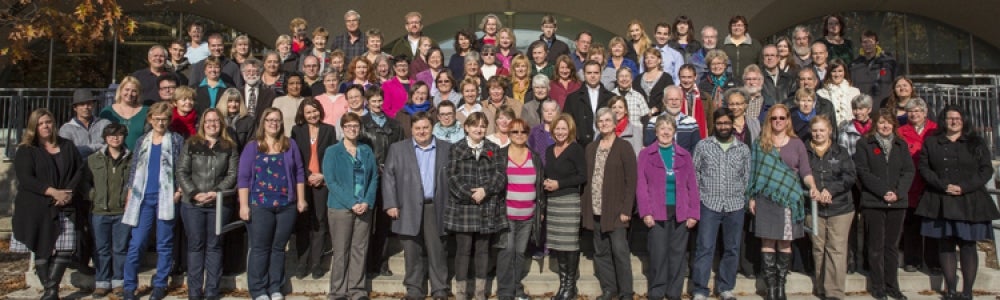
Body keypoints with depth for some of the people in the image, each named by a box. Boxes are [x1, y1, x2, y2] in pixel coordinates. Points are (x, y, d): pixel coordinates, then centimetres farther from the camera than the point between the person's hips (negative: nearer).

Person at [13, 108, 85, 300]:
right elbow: (25, 179, -9)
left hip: (66, 208, 3)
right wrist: (53, 192, -18)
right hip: (38, 210, -2)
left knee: (66, 249, -6)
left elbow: (80, 169, 9)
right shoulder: (26, 151, 2)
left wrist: (70, 191, -7)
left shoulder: (67, 146, 14)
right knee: (43, 250, 2)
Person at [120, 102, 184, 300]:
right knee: (136, 244, -2)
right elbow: (134, 169, 13)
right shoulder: (142, 141, 12)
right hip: (143, 198, 2)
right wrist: (129, 194, 7)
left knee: (164, 244, 4)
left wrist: (180, 191, -8)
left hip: (166, 198, -2)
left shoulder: (177, 140, 3)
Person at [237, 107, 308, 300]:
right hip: (259, 205, -2)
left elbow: (299, 173, 9)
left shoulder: (290, 146, 8)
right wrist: (244, 205, -8)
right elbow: (243, 177, -2)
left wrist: (301, 199, 4)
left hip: (287, 205, 2)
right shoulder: (252, 147, 2)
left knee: (279, 247, 9)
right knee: (260, 248, 2)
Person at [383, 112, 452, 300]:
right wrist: (391, 204, -5)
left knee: (437, 252, 3)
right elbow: (388, 177, 3)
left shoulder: (446, 148, 8)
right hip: (409, 209, 0)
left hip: (436, 209, 0)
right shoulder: (397, 148, 7)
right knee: (413, 254, 7)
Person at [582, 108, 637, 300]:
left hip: (615, 210, -5)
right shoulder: (591, 148, 13)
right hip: (595, 210, 5)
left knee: (619, 250, -6)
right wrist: (584, 207, 5)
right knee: (601, 251, 9)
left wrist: (626, 209, -13)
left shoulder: (624, 147, -2)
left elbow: (631, 180, -7)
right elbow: (586, 178, 12)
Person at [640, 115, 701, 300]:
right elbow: (641, 185, -1)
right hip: (657, 212, -2)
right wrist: (645, 212, -9)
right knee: (658, 253, -2)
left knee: (678, 253, 5)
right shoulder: (646, 154, 4)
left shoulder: (684, 155, 10)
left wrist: (693, 213, 0)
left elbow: (692, 186, 8)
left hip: (680, 212, 2)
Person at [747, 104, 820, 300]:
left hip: (789, 200, 0)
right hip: (766, 199, 0)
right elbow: (754, 172, 6)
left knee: (785, 243, 3)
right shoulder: (760, 144, 7)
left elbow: (805, 171, 3)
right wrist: (752, 197, 1)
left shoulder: (797, 144, 7)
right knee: (767, 243, -1)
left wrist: (813, 187, -16)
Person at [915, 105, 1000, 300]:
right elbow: (924, 168, 3)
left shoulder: (976, 143, 7)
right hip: (941, 203, 1)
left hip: (969, 202, -1)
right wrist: (943, 186, -12)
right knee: (946, 244, 3)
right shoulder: (931, 143, 9)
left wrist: (964, 188, -11)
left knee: (968, 245, -1)